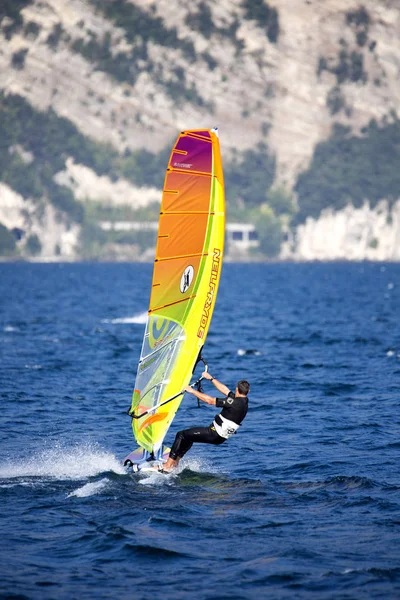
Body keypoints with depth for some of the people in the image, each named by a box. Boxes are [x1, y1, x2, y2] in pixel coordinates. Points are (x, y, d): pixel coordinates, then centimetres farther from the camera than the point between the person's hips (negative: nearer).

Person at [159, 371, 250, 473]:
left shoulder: (234, 402, -25)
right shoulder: (244, 400, 1)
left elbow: (210, 401, -19)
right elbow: (225, 390, 15)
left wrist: (192, 391, -9)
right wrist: (211, 378, 22)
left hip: (214, 435, -9)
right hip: (221, 437, 9)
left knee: (181, 435, -2)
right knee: (188, 435, 28)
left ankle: (167, 466, -1)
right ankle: (175, 462, 30)